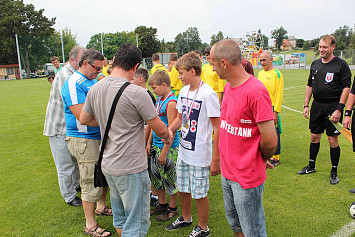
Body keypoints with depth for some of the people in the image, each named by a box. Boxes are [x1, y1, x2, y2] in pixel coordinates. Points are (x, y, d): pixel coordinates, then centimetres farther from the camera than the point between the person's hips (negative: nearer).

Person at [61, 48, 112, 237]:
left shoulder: (93, 82, 13)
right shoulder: (73, 84, -15)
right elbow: (82, 116, -24)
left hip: (100, 136, 9)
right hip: (84, 140, -9)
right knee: (90, 182, 0)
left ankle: (101, 206, 42)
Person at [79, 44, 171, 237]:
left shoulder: (94, 89, 0)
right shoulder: (137, 93, -20)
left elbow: (83, 119, 15)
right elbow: (159, 129, -11)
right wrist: (168, 137, 10)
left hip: (107, 165, 8)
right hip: (131, 169, -7)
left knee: (120, 217, 25)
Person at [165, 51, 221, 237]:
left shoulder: (208, 94, -18)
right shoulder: (183, 91, 5)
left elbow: (217, 128, -17)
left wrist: (215, 159, -17)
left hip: (200, 155, -7)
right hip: (183, 152, 7)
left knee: (199, 194, 8)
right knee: (182, 189, 21)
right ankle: (186, 218, 46)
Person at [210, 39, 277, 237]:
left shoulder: (256, 91, -24)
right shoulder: (228, 85, 5)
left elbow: (270, 141, -23)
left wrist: (262, 159, -3)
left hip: (247, 178, -8)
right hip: (227, 172, 8)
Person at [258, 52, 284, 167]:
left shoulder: (276, 73, -8)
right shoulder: (260, 73, 13)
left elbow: (279, 94, -12)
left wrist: (276, 112, -16)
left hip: (271, 108, -6)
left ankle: (276, 158, 15)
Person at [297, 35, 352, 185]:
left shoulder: (341, 64, -6)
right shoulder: (315, 64, 10)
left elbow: (346, 88, -9)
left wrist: (339, 109, -15)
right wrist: (306, 105, 9)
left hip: (333, 106, -5)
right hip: (317, 105, 5)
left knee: (333, 140, -1)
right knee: (314, 137, 12)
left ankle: (334, 172, 16)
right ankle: (311, 166, 28)